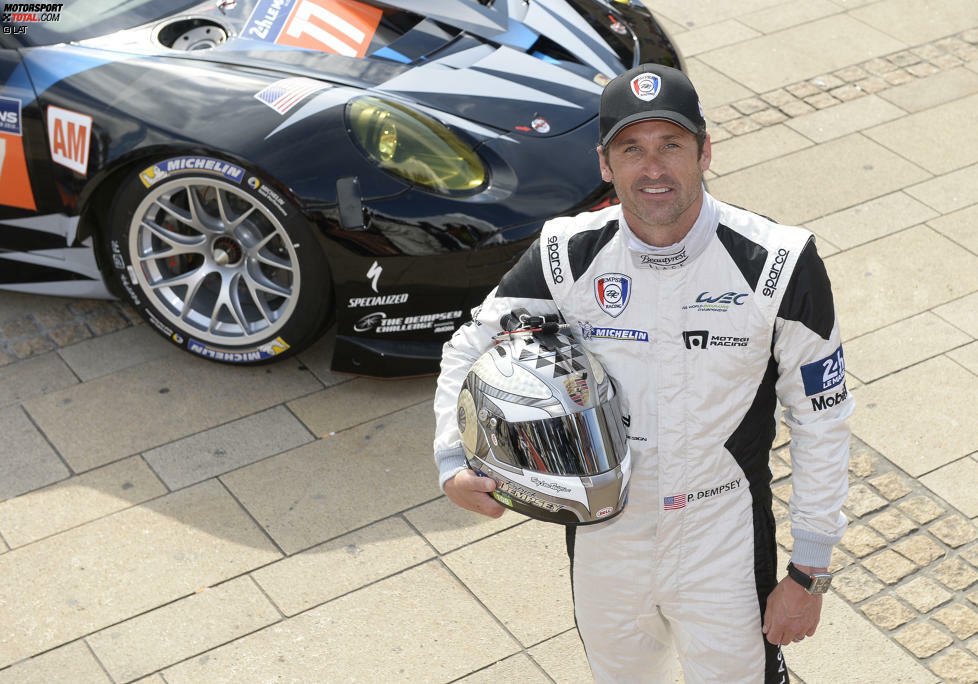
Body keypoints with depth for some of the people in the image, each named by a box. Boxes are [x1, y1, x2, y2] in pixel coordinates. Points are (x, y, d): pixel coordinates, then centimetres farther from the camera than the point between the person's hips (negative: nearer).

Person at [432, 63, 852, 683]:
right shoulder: (569, 257, -12)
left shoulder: (776, 265, -17)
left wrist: (809, 574, -7)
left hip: (723, 554, -2)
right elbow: (471, 348, 1)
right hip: (604, 543, 3)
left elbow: (821, 421, -9)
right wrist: (454, 463, -16)